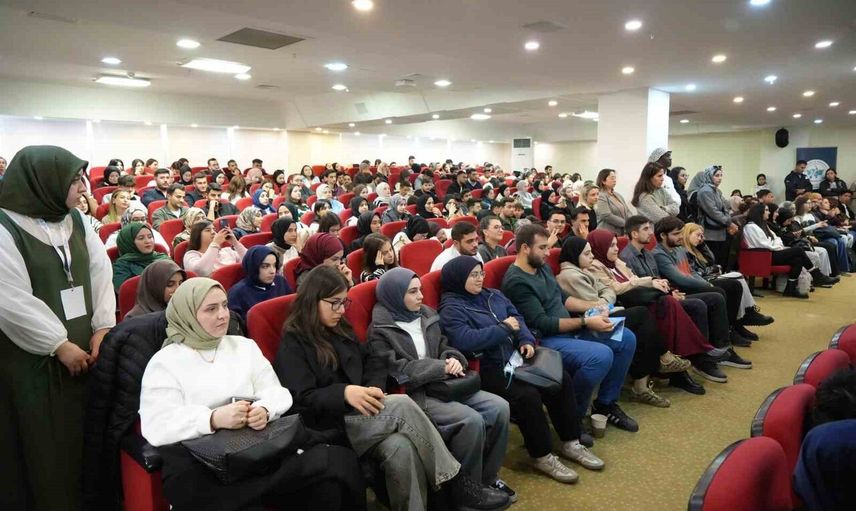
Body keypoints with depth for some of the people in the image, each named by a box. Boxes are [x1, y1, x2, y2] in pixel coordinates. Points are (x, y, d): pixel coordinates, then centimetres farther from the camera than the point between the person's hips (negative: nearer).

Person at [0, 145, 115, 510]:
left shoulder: (76, 219, 6)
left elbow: (100, 272, 5)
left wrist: (102, 327, -5)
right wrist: (59, 344, -15)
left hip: (82, 350, 5)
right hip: (31, 361, -5)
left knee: (83, 437, 13)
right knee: (43, 447, 7)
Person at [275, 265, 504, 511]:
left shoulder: (340, 329, 17)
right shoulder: (293, 344, -3)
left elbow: (375, 363, 15)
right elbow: (302, 399, -13)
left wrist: (374, 388, -8)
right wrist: (344, 393, -29)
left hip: (361, 416, 6)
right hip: (330, 426, -5)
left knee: (401, 447, -29)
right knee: (402, 405, -28)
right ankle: (456, 481, -18)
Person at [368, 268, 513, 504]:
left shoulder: (427, 315, 13)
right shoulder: (380, 329, -8)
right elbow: (397, 371, -17)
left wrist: (454, 359, -6)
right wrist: (442, 368, -16)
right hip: (413, 393, -7)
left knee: (499, 407, -10)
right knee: (471, 420, -27)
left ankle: (488, 476, 7)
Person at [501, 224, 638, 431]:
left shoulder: (543, 267, 10)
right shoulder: (516, 281, -19)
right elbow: (542, 324, -22)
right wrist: (586, 322, -20)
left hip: (569, 329, 10)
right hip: (546, 340, -10)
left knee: (626, 338, 4)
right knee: (601, 355, -30)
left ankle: (606, 403, 13)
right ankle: (572, 415, -9)